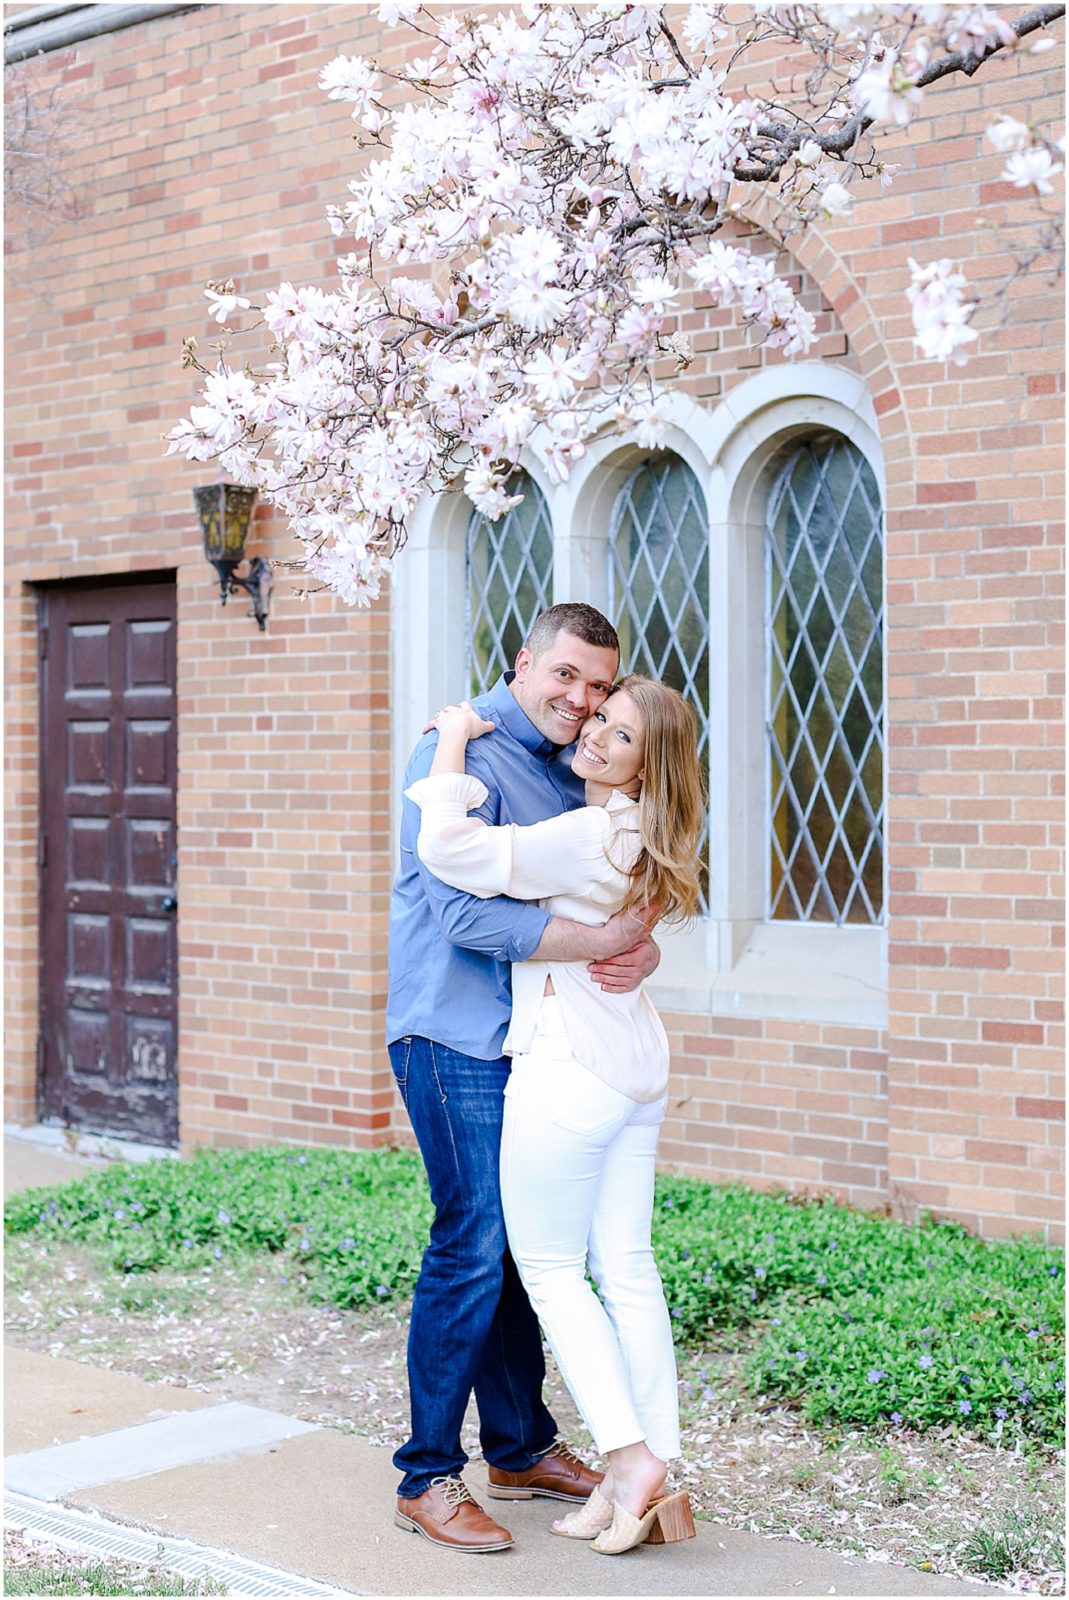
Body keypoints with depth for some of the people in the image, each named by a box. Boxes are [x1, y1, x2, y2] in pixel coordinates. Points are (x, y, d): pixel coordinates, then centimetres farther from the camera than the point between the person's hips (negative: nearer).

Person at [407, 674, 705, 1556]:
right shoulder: (640, 836, 10)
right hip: (637, 1063, 9)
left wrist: (455, 739, -13)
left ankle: (631, 1457, 1)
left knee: (550, 1267, 5)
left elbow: (451, 848, -25)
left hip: (567, 1068, -9)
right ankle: (653, 1476, 14)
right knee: (626, 1268, 10)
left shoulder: (585, 837, -20)